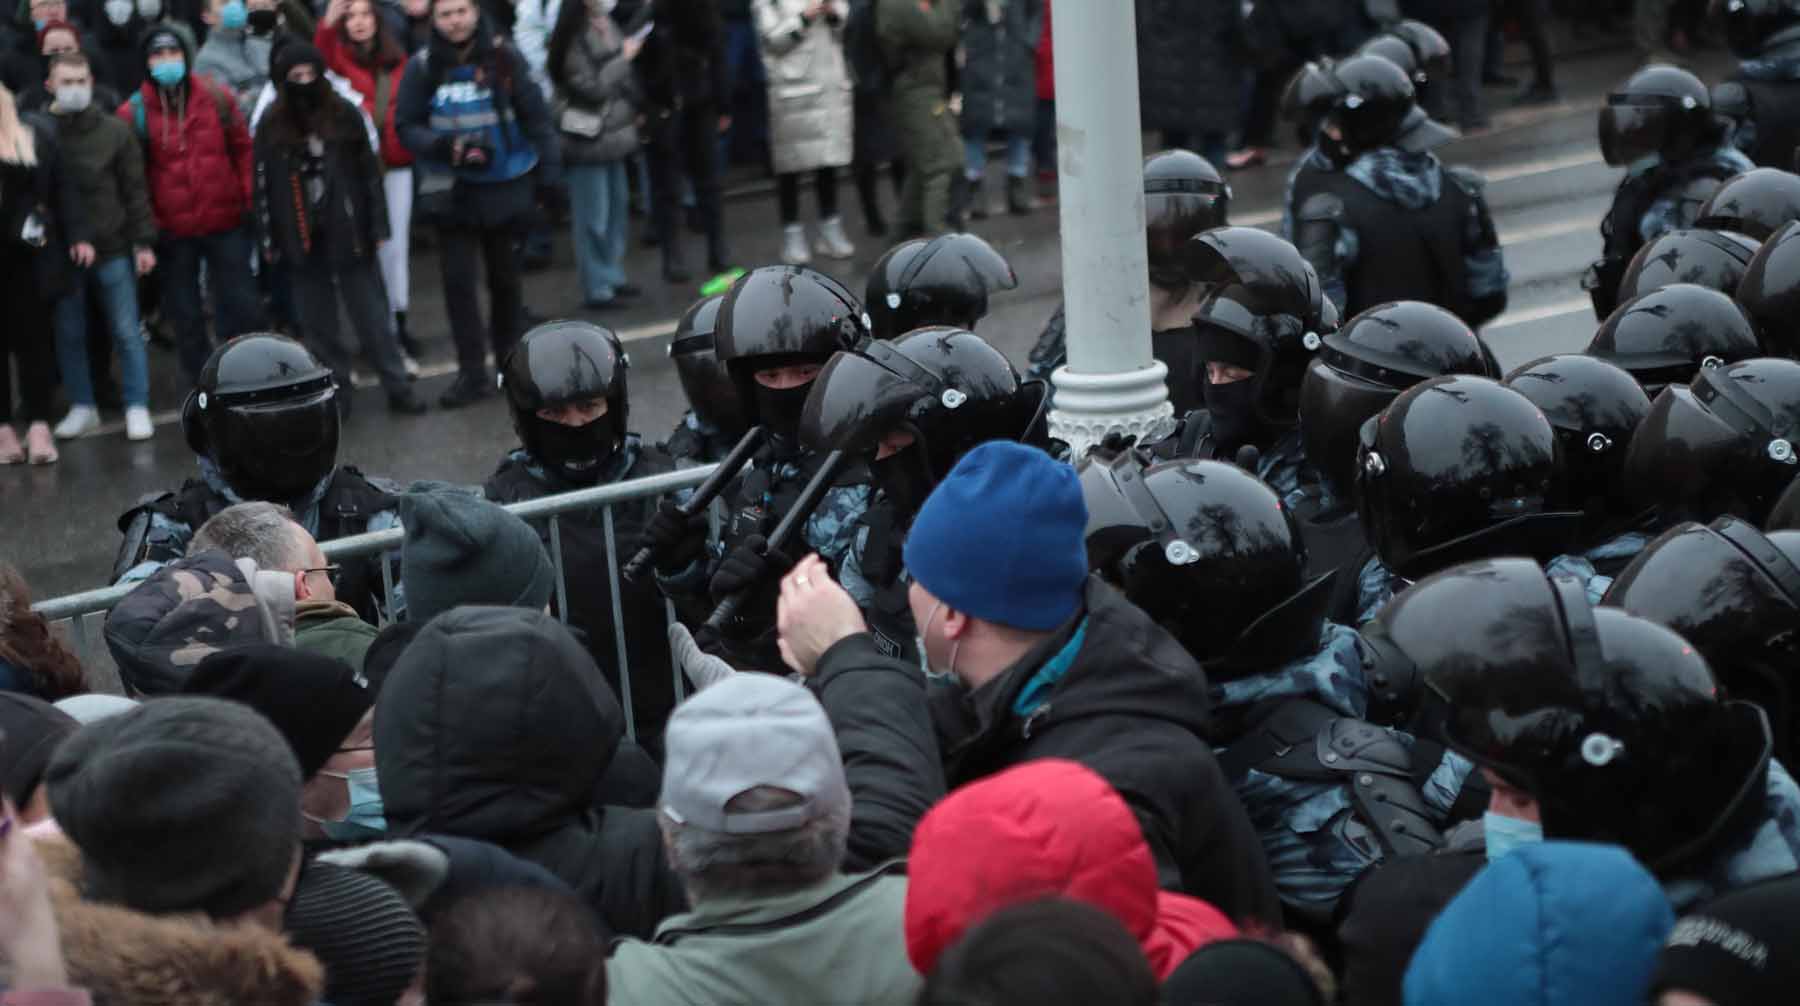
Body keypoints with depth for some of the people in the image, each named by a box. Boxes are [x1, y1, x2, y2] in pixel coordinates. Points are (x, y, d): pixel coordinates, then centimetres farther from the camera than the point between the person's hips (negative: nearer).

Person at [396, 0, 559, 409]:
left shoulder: (503, 58, -7)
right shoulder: (422, 66, -5)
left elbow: (535, 116, -5)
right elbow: (406, 126, -3)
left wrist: (549, 173, -8)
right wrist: (443, 146, -21)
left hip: (502, 186, 0)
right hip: (450, 191, 0)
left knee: (504, 276, 15)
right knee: (458, 280, -3)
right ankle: (472, 373, 5)